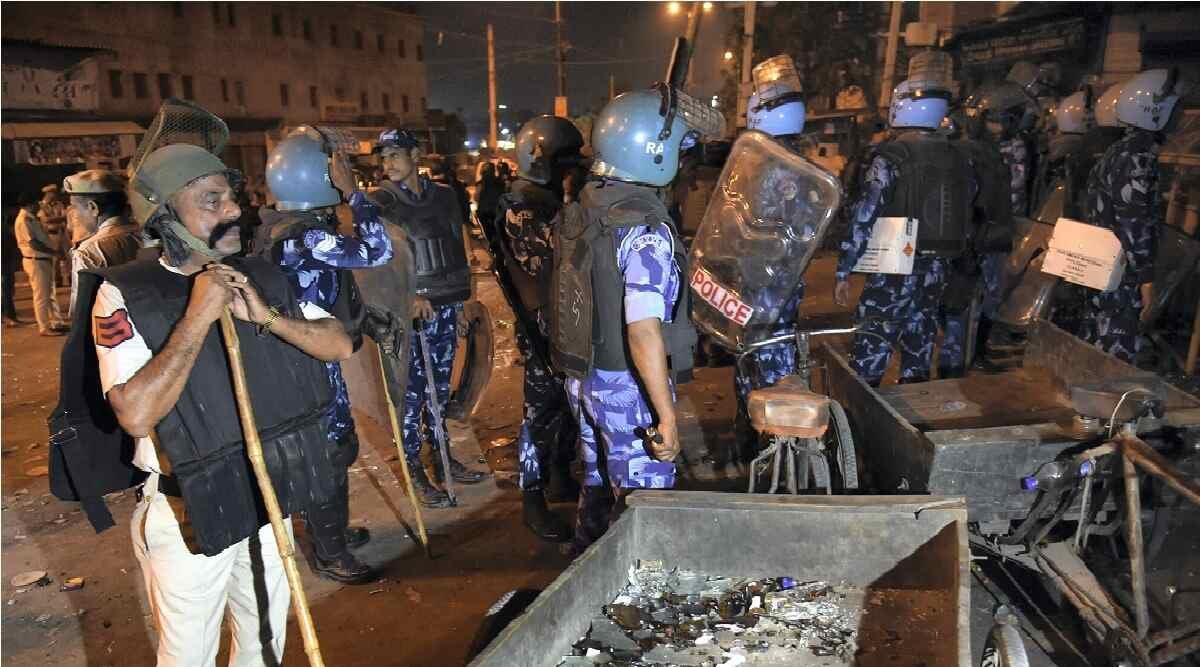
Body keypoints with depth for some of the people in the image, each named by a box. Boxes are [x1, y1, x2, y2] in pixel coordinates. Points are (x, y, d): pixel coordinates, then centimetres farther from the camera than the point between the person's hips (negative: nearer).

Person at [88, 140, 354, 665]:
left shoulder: (259, 276, 0)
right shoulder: (125, 293, -16)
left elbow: (339, 345, -7)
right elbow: (136, 414, -28)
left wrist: (266, 316, -21)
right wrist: (198, 317, -29)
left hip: (267, 496, 4)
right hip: (188, 513, -4)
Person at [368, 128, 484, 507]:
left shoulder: (443, 196, 11)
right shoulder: (379, 202, -3)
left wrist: (460, 301, 15)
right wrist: (409, 296, -19)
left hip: (444, 307, 5)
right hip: (406, 312, -4)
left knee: (440, 387, 13)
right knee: (411, 392, -2)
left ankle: (441, 456, 27)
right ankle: (415, 470, 9)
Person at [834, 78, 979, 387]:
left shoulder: (890, 157, -11)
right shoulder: (960, 159, 7)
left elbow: (863, 219, -16)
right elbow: (967, 217, 13)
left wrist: (843, 273, -11)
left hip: (895, 269, -6)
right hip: (937, 270, 6)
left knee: (869, 353, -1)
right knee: (918, 355, 16)